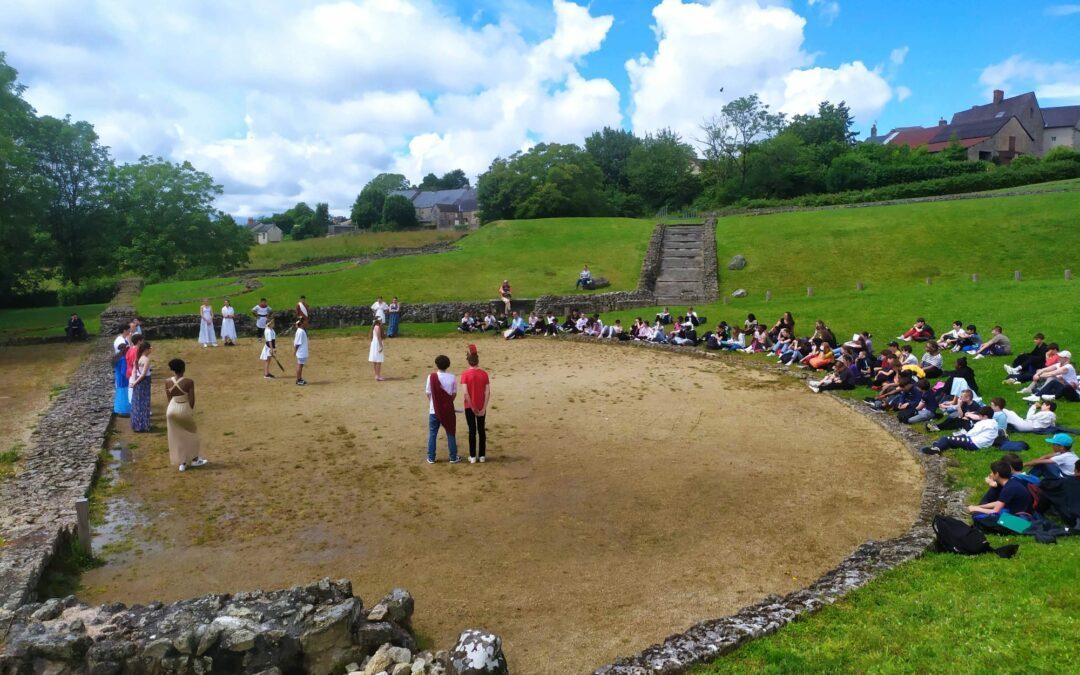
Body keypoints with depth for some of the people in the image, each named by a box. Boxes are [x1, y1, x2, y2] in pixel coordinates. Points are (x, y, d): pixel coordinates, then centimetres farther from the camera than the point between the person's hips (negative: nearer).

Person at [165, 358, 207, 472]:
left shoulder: (168, 382, -7)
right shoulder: (189, 382, -18)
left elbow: (169, 398, 2)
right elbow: (192, 400, -13)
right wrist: (191, 411, 4)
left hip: (172, 409, 4)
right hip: (184, 409, -4)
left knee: (176, 437, 14)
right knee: (191, 433, 19)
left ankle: (182, 463, 21)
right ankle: (194, 459, 26)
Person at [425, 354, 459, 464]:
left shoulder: (431, 377, -10)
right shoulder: (452, 377, -8)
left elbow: (428, 393, -3)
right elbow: (454, 394, 0)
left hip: (434, 410, 0)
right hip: (448, 410, 0)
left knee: (432, 434, 11)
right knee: (451, 434, 10)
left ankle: (431, 458, 14)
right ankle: (453, 457, 15)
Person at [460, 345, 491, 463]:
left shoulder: (465, 374, -11)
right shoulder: (484, 373, -3)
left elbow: (465, 393, -18)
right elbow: (488, 392, -8)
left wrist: (472, 408, -11)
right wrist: (484, 408, -7)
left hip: (469, 407, -2)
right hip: (481, 407, 2)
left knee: (472, 430, 5)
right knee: (481, 430, 11)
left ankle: (473, 457, 10)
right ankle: (482, 456, 16)